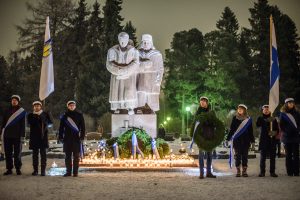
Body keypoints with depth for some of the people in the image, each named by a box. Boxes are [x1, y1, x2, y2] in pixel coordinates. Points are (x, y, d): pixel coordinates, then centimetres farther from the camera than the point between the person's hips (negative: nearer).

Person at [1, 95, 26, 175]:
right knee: (8, 153, 3)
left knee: (17, 153, 1)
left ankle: (18, 169, 8)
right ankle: (9, 169, 7)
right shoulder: (7, 111, 12)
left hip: (17, 136, -3)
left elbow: (23, 125, 0)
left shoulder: (22, 112, 3)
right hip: (7, 135, 3)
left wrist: (22, 135, -7)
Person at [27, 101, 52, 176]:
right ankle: (35, 170, 7)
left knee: (43, 154, -3)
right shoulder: (30, 115, 11)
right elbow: (30, 122, -8)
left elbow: (50, 122, -2)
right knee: (35, 154, 1)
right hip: (34, 136, 1)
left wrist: (41, 117, -10)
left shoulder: (45, 114, 10)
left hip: (43, 136, -1)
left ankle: (43, 170, -2)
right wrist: (37, 117, -9)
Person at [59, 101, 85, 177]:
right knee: (68, 156, 4)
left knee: (76, 156, 0)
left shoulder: (79, 115, 5)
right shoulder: (64, 116, 9)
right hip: (67, 139, 2)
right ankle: (68, 171, 10)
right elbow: (61, 127, 10)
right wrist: (60, 137, 4)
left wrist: (82, 136, -4)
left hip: (76, 138, -2)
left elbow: (83, 127, 4)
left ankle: (75, 172, 4)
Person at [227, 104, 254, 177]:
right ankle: (238, 171, 4)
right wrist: (229, 138, 1)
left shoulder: (248, 119, 6)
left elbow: (250, 130, 9)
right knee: (238, 155, -1)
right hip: (237, 140, 0)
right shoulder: (235, 118, 5)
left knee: (245, 155, 2)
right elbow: (231, 129, 7)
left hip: (245, 140, 0)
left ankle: (244, 171, 7)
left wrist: (252, 140, 5)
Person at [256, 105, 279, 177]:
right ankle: (262, 172, 1)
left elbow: (277, 129, 11)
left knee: (272, 156, 0)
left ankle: (272, 172, 5)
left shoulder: (273, 119, 13)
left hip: (272, 139, 2)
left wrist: (275, 132, -13)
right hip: (263, 139, -2)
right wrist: (266, 121, -27)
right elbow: (258, 125, -13)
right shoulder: (260, 118, 8)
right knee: (263, 156, -4)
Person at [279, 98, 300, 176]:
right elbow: (281, 125, 2)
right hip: (287, 137, -2)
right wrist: (285, 131, -10)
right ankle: (289, 172, 4)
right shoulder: (283, 114, 4)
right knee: (288, 155, 2)